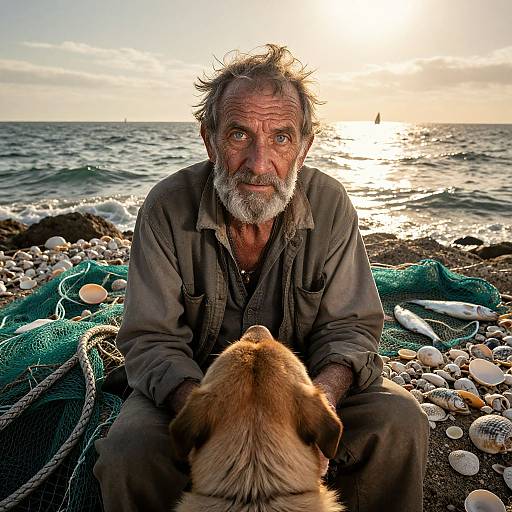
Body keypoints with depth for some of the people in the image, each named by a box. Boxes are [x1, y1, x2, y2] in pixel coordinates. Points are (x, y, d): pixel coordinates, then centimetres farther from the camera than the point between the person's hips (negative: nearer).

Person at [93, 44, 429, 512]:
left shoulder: (330, 204, -13)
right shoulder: (168, 208, -17)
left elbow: (348, 326, -9)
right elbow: (151, 338, -15)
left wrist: (326, 388, -32)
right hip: (194, 380, 0)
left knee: (399, 422, -21)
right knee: (129, 454, -28)